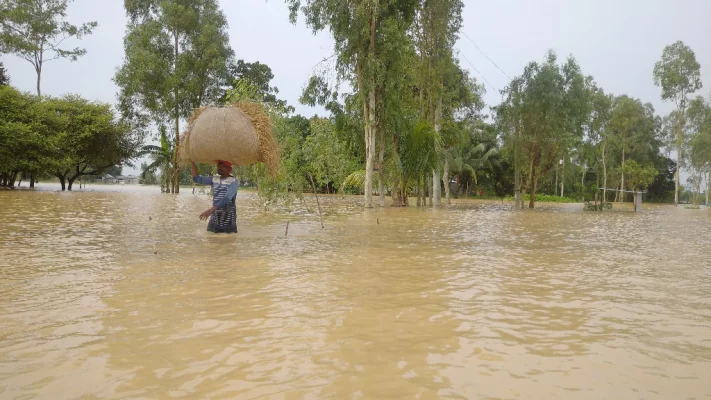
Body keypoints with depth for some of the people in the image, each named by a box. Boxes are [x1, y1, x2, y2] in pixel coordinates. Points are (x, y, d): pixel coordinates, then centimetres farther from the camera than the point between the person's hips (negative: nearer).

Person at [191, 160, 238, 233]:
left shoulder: (233, 181, -9)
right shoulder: (214, 179, 10)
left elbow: (227, 198, -23)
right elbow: (197, 179, 12)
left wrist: (211, 209, -33)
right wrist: (193, 162, 3)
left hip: (228, 219, -5)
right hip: (214, 218, 5)